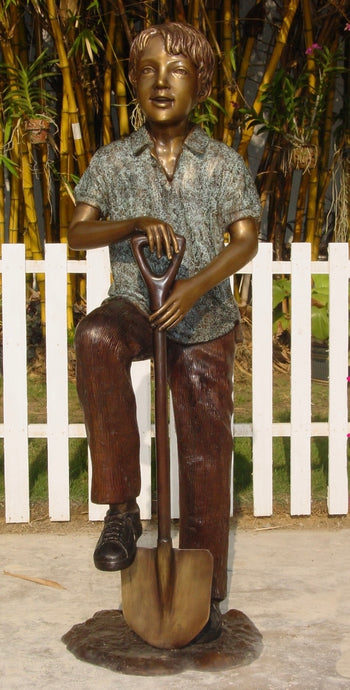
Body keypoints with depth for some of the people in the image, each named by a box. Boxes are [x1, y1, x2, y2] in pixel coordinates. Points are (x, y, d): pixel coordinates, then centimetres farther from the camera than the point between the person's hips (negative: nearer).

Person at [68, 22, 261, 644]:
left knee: (205, 457, 2)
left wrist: (197, 285, -25)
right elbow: (77, 233, -3)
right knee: (95, 338, -37)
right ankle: (121, 508, -27)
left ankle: (206, 594, 20)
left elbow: (246, 241, -8)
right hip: (135, 307, 0)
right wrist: (136, 223, -21)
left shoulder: (224, 163, -1)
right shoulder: (113, 161, 2)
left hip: (204, 322, 0)